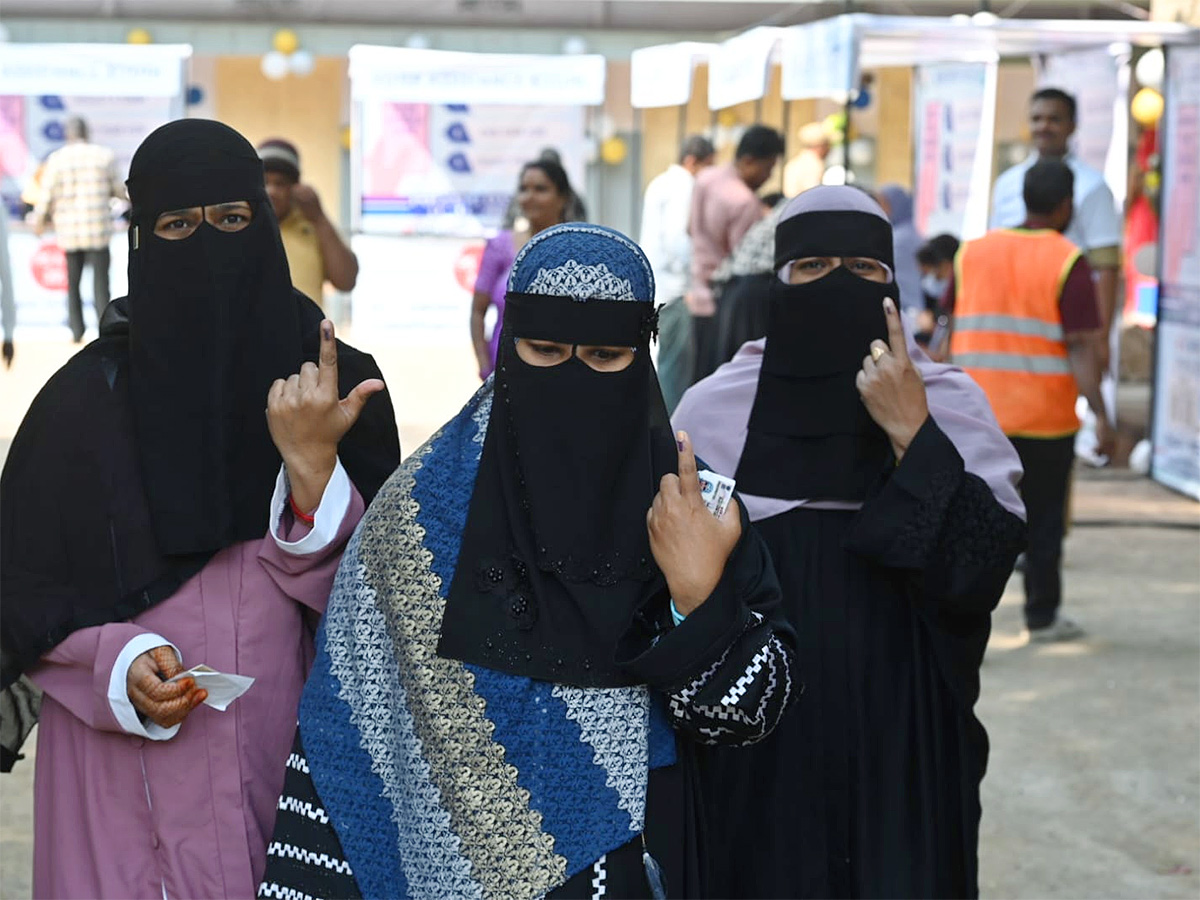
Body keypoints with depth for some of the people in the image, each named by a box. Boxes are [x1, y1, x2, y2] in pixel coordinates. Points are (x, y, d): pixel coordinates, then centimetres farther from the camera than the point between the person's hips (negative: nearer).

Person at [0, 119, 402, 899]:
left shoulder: (339, 389, -2)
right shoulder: (87, 398, -4)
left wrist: (311, 464, -20)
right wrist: (120, 667, -16)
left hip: (292, 759, 1)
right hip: (130, 775, -1)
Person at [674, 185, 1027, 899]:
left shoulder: (951, 405, -2)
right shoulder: (714, 408, -1)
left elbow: (980, 577, -14)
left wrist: (911, 433, -19)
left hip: (900, 759, 0)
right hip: (754, 757, 0)